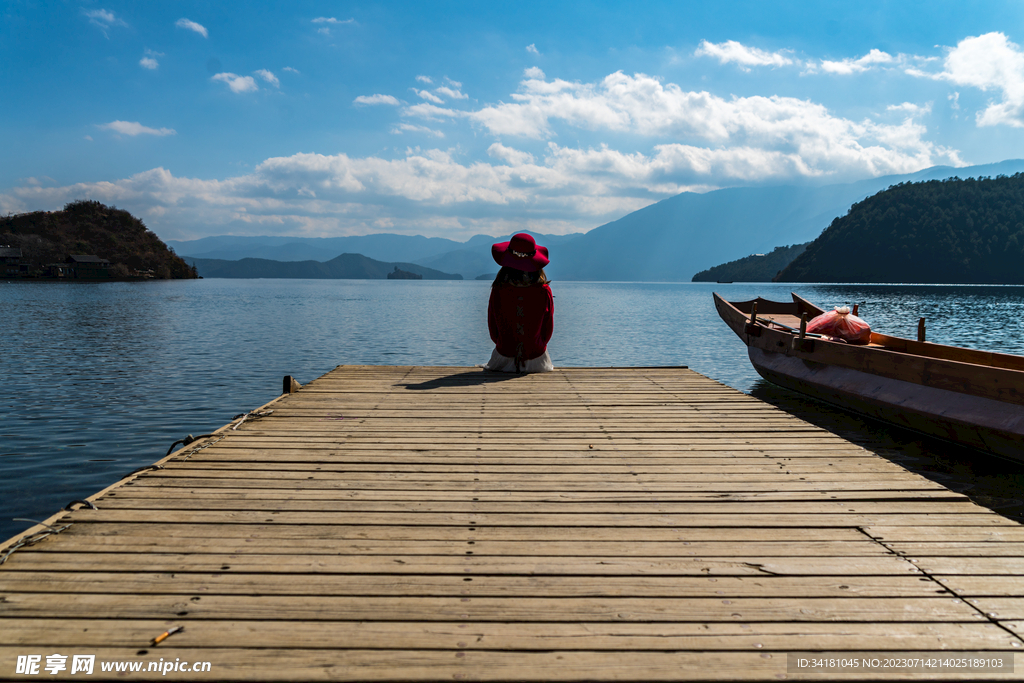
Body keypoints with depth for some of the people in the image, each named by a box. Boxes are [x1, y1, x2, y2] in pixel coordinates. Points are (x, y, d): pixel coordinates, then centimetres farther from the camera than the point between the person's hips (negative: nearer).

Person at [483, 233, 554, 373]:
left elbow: (492, 329, 0)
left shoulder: (498, 290, -13)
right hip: (537, 357, 0)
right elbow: (548, 329, 0)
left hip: (504, 357, 0)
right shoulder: (544, 292, -13)